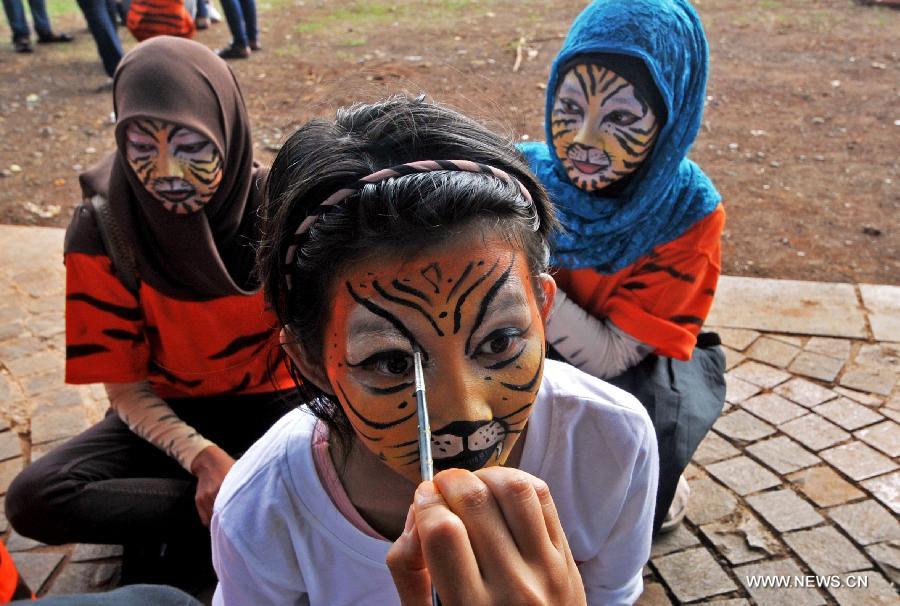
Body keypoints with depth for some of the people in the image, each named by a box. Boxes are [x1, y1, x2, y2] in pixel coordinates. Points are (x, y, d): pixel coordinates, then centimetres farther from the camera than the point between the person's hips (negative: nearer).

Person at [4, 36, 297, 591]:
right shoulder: (102, 231, -15)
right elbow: (125, 388, -9)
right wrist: (202, 457, -25)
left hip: (269, 403, -1)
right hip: (166, 415, 1)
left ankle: (180, 538, -14)